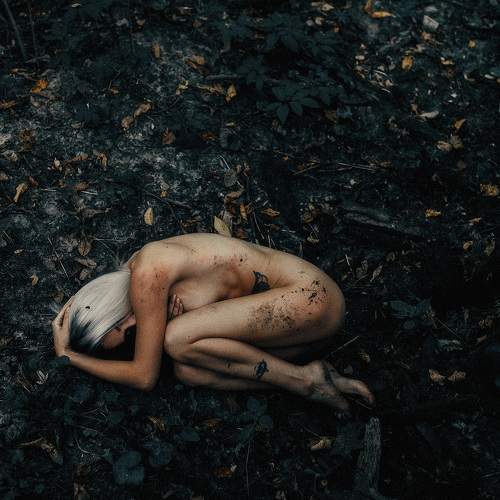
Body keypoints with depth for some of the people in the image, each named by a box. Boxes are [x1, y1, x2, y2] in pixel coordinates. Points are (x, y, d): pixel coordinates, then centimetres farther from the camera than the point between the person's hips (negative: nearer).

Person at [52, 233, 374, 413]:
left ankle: (304, 379, -9)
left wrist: (68, 356, -3)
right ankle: (321, 383, -5)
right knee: (187, 371, -8)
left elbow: (144, 377, -12)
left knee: (177, 340, -20)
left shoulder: (146, 275, -19)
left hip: (310, 293, -9)